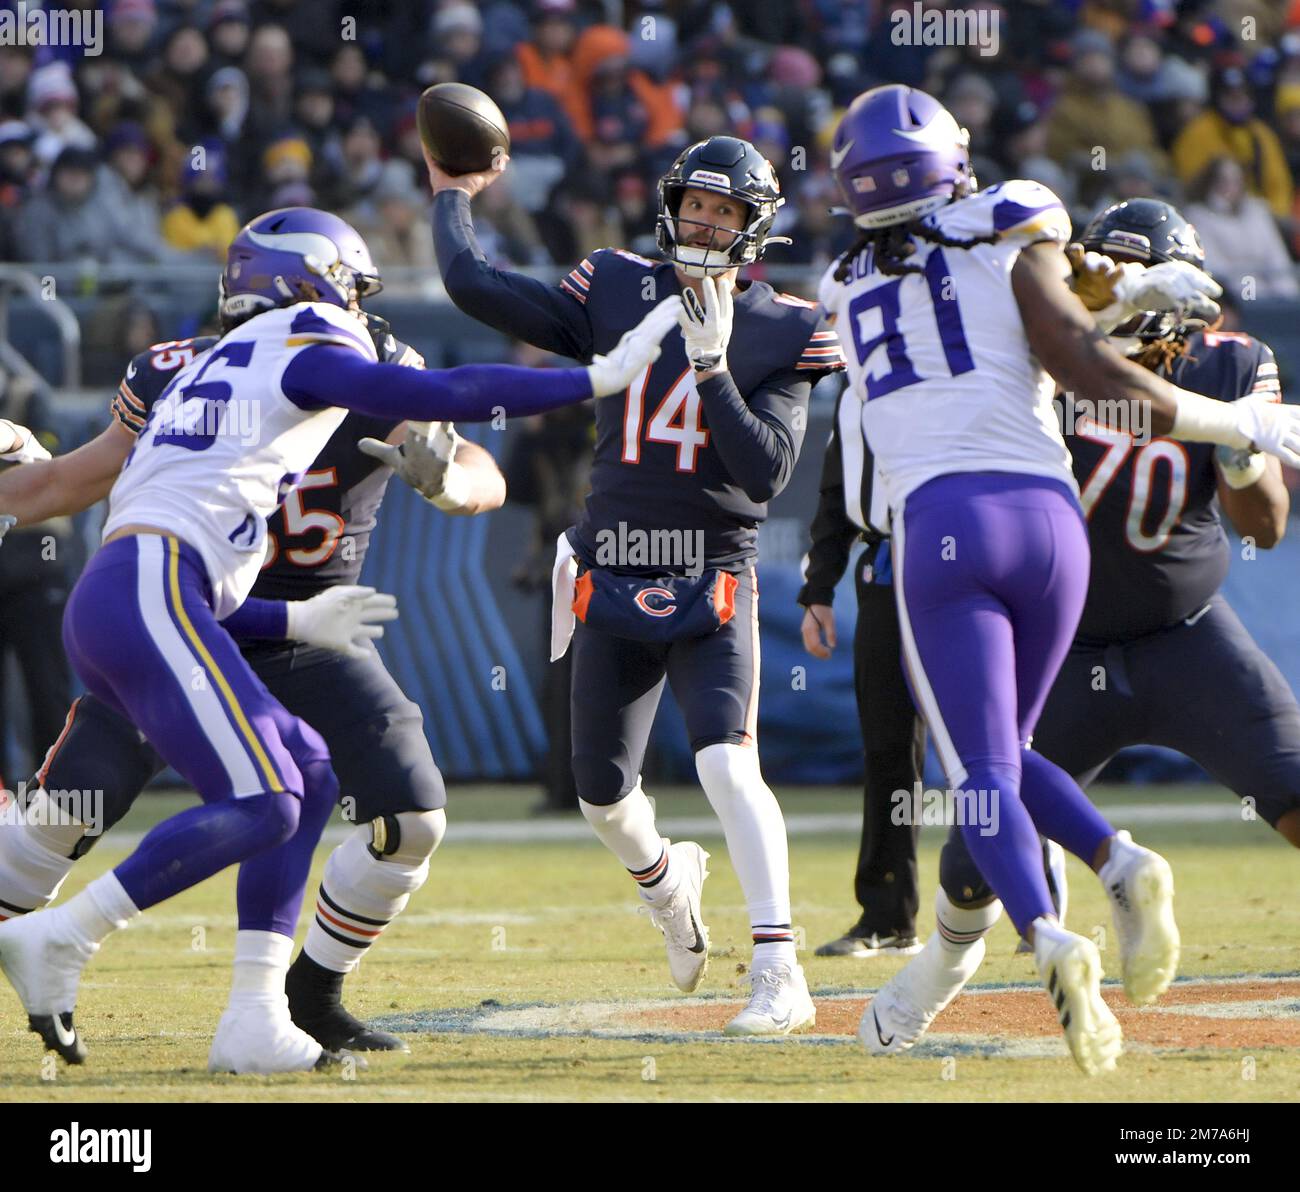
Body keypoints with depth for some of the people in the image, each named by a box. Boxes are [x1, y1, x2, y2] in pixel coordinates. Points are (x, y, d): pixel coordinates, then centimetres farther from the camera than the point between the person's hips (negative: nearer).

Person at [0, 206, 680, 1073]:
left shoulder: (211, 370, 30)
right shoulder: (302, 345, 5)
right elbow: (443, 397, -7)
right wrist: (600, 379, -5)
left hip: (104, 608, 9)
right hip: (151, 593, -9)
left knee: (307, 774, 12)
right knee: (259, 806, -14)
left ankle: (256, 1020, 4)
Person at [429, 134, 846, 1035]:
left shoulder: (780, 334, -5)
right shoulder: (618, 295, 3)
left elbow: (767, 472, -17)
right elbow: (475, 285, 0)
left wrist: (712, 367, -24)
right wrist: (451, 197, 11)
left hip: (712, 588, -4)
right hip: (611, 581, 4)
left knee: (727, 763, -23)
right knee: (603, 793, 12)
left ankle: (780, 974, -23)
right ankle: (665, 878, 47)